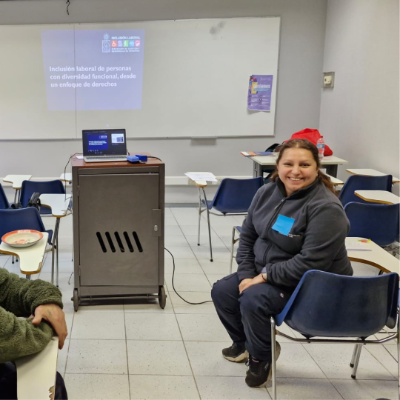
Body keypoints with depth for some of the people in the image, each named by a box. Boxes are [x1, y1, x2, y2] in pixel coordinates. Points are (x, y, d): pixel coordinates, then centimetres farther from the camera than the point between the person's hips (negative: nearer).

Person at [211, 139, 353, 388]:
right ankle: (244, 343, 28)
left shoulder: (325, 208, -26)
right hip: (265, 273, 8)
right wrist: (246, 276, -8)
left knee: (253, 299, -27)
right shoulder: (266, 193, -3)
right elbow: (247, 236, 4)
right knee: (222, 291, 1)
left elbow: (311, 262, -30)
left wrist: (264, 276, -24)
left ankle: (262, 357, 2)